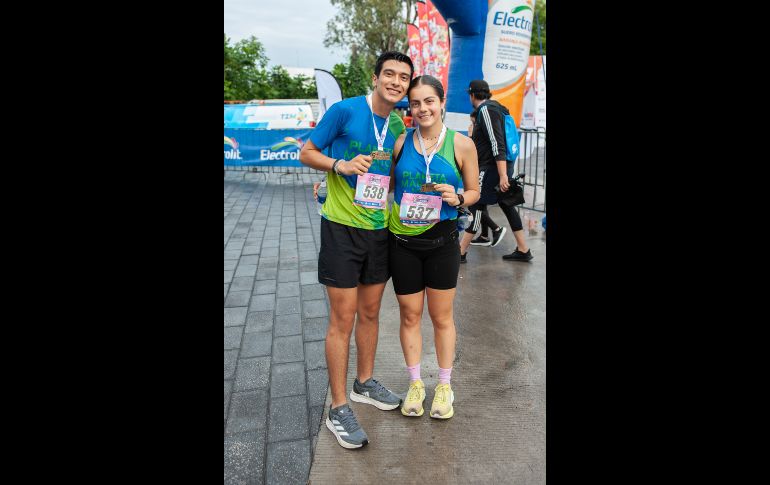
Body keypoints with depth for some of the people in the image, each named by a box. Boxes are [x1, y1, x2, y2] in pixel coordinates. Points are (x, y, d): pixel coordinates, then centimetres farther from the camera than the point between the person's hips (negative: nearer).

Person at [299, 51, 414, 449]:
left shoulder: (398, 125, 8)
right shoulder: (344, 110, -9)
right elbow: (307, 153, -5)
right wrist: (341, 165, -22)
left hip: (379, 229, 6)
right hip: (342, 228, -6)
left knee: (370, 312, 16)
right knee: (343, 318, -2)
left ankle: (364, 383, 35)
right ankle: (338, 409, 11)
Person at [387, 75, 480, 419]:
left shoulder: (462, 145, -5)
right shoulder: (400, 142, -2)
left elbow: (474, 191, 4)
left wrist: (457, 198, -18)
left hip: (441, 242, -1)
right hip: (402, 242, 1)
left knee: (441, 316, 11)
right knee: (410, 315, 11)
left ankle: (444, 386, 31)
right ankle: (415, 384, 31)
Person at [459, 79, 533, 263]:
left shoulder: (486, 109, -13)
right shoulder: (493, 108, 17)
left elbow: (497, 143, -22)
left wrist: (503, 175, -27)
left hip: (492, 168, -9)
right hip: (502, 167, 9)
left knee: (476, 207, -6)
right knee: (507, 206, 11)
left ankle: (461, 252, -1)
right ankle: (523, 250, 16)